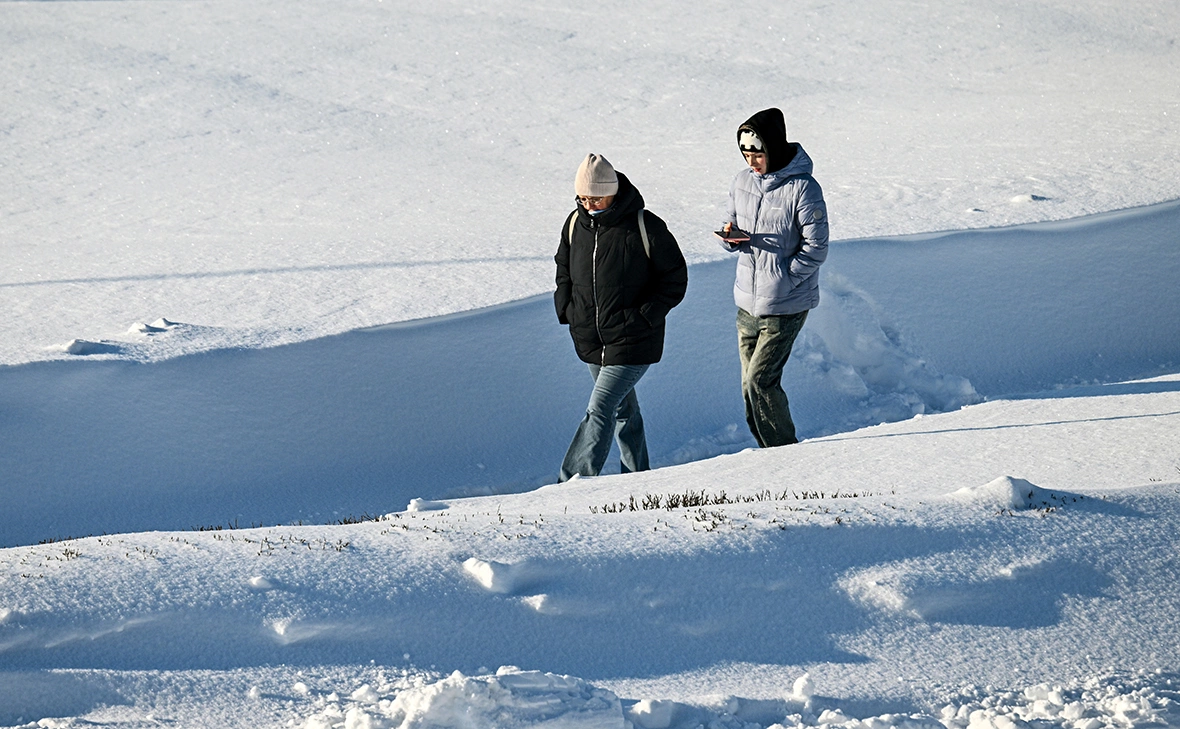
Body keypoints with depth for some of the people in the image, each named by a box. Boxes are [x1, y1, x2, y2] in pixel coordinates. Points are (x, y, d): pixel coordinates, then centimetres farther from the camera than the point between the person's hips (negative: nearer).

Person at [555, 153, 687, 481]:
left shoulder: (644, 226, -14)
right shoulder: (576, 223, 1)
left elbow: (675, 278, -6)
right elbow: (564, 268, 19)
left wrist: (645, 315, -14)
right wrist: (566, 309, 5)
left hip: (632, 342, -6)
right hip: (590, 341, 6)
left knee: (600, 409, -13)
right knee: (623, 408, 18)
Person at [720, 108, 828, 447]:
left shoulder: (802, 188, -14)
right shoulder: (741, 182, 6)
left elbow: (815, 249, -13)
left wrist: (782, 280, -16)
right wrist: (730, 236, -7)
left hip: (785, 307, -7)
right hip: (747, 304, 7)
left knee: (761, 380, -10)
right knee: (750, 386, 9)